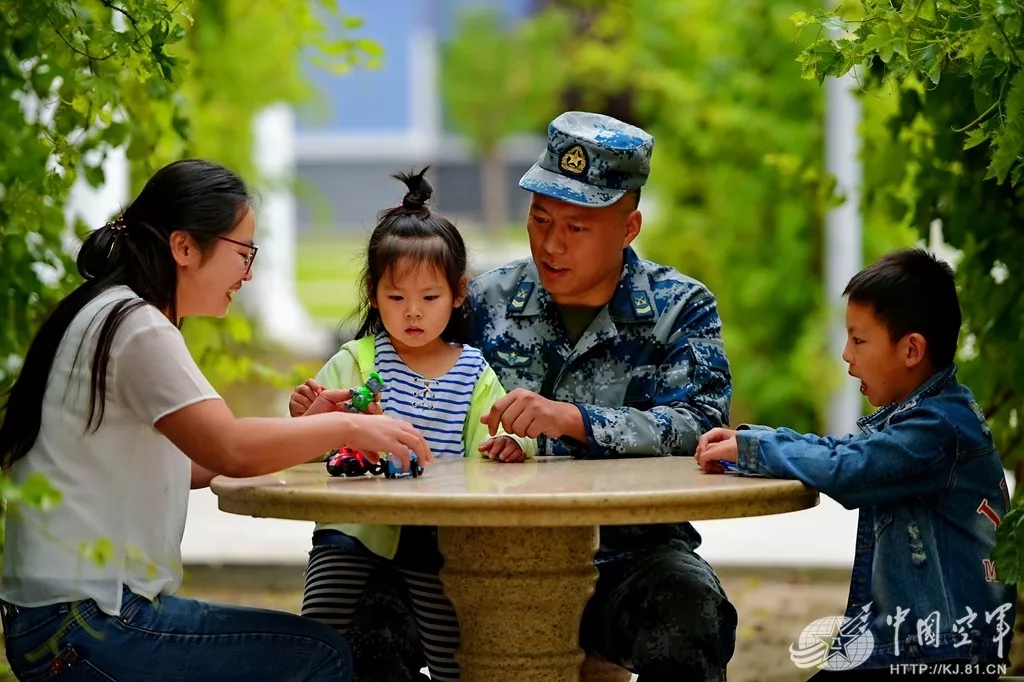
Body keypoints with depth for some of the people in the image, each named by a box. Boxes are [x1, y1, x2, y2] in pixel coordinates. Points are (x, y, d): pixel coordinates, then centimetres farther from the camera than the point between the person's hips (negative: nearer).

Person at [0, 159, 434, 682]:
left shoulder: (114, 317, 16)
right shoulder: (134, 326, -15)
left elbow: (191, 462, 14)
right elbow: (231, 451, -26)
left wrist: (305, 428, 5)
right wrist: (347, 428, -13)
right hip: (82, 625, -10)